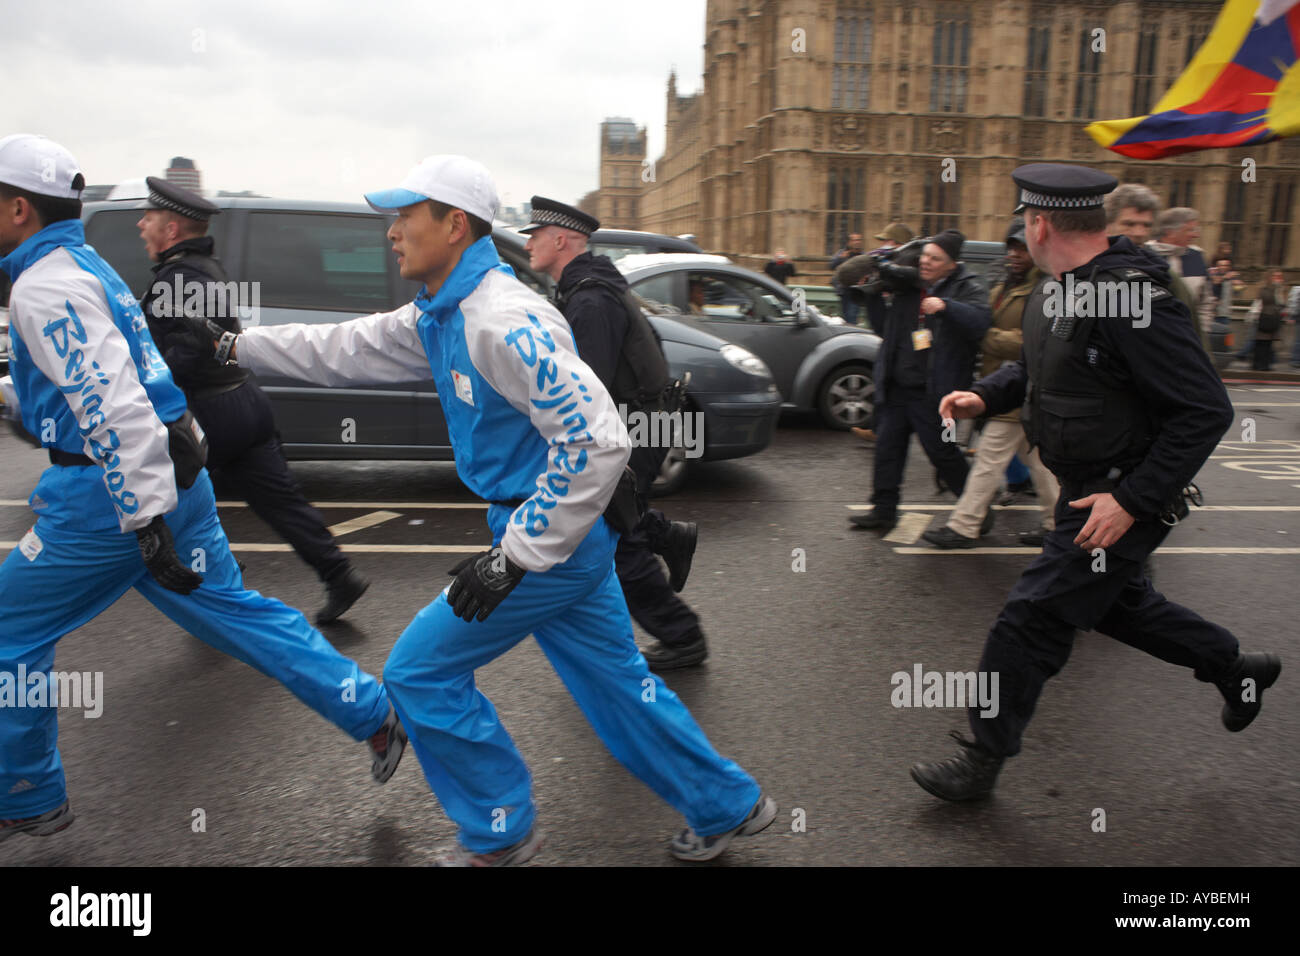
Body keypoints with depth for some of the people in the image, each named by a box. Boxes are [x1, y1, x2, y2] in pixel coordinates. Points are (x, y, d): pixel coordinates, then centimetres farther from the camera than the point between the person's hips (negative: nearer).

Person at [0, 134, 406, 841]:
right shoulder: (87, 266, 17)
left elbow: (113, 403, -26)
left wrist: (146, 523, -28)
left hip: (110, 491, -9)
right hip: (172, 476, 9)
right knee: (233, 613, 15)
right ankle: (375, 717, 18)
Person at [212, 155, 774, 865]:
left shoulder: (503, 320, -23)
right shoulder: (438, 317, 9)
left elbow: (598, 440, -28)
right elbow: (344, 351, 22)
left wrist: (515, 556, -24)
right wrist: (239, 345, 24)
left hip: (552, 536, -9)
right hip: (565, 533, 9)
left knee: (420, 672, 4)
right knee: (616, 684, 18)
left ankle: (498, 833, 21)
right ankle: (728, 807, 34)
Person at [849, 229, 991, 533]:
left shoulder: (967, 288, -3)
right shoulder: (909, 287, 14)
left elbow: (979, 321, -22)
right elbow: (884, 324, 22)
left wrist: (946, 306, -33)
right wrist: (873, 296, 8)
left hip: (931, 392, -6)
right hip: (896, 387, 6)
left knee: (942, 451, -1)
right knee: (887, 447, 8)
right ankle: (884, 510, 19)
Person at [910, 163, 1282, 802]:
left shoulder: (1132, 300, -27)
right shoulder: (1057, 290, 2)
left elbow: (1206, 411, -25)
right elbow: (1037, 367, 19)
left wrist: (1132, 501, -27)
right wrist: (986, 396, -1)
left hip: (1122, 498, -10)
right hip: (1087, 487, 10)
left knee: (1033, 620, -3)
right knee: (1112, 600, 26)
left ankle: (984, 760, 13)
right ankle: (1235, 668, 47)